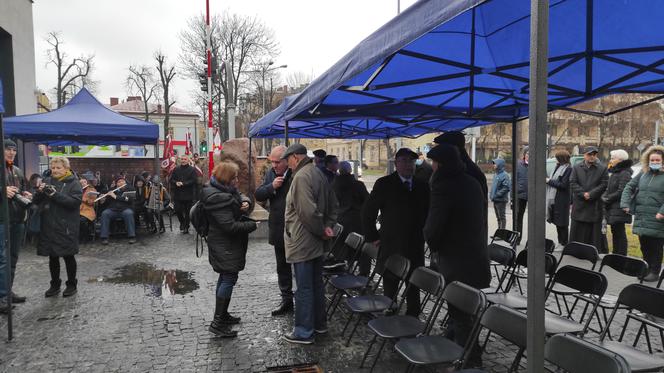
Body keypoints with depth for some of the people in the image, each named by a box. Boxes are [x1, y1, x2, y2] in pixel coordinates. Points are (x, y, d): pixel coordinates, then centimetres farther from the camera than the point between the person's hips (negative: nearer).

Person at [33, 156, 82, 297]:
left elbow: (75, 202, -18)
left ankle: (71, 285, 20)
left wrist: (55, 194, -25)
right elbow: (37, 201, 9)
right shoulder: (47, 181, 9)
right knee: (52, 257, 13)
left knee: (68, 256, 6)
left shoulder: (73, 183, -4)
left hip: (66, 227, -4)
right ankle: (55, 285, 26)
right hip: (49, 226, 5)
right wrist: (40, 192, -12)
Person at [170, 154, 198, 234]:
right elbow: (171, 179, 7)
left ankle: (186, 227, 18)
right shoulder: (176, 169, 8)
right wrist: (176, 183, -14)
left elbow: (193, 181, -12)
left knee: (187, 212, 5)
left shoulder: (192, 170, -3)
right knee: (177, 210, 3)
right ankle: (182, 223, 29)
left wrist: (183, 184, -19)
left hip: (188, 195, -3)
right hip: (178, 194, 3)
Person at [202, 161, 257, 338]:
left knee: (225, 277, 18)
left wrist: (245, 202, -4)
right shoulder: (218, 198, -25)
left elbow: (239, 196, 20)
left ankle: (222, 314, 31)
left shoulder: (226, 191, 7)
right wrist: (252, 225, -18)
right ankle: (217, 323, -2)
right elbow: (230, 226, -28)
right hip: (225, 246, -11)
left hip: (227, 245, 11)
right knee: (229, 278, -8)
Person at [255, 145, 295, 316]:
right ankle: (286, 300, 32)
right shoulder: (271, 173, 6)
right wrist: (272, 186, -12)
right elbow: (258, 195, 2)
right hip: (278, 230, 7)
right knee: (282, 267, 18)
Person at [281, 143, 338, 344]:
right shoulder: (318, 173, 11)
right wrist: (328, 226, 6)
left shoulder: (301, 177, -20)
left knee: (304, 288, 0)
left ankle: (304, 332, 10)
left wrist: (321, 231, -14)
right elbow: (332, 204, 16)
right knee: (316, 284, 19)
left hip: (302, 243, -10)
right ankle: (319, 323, 31)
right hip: (316, 243, 10)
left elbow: (308, 211, -27)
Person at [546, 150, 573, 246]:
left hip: (562, 201, -9)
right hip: (554, 199, 9)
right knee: (557, 223, 14)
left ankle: (564, 244, 7)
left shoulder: (568, 169, -13)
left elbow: (563, 185, -19)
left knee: (562, 224, -1)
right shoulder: (558, 167, 15)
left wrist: (550, 181, -13)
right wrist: (548, 180, 0)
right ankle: (560, 242, 23)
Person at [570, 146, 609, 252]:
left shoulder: (602, 169, 5)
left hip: (595, 206, -1)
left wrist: (590, 194, -13)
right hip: (579, 205, 1)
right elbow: (572, 183, 0)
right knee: (577, 232, 5)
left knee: (595, 233, 1)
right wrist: (583, 194, -13)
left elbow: (604, 185, -4)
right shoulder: (576, 168, 9)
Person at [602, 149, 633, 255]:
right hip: (612, 209, 9)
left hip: (619, 209, -9)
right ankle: (616, 255, 24)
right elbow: (609, 189, 19)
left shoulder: (625, 173, -13)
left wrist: (608, 199, -11)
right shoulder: (614, 172, 16)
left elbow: (621, 192, -19)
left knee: (619, 233, -6)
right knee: (615, 232, 15)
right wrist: (604, 196, 1)